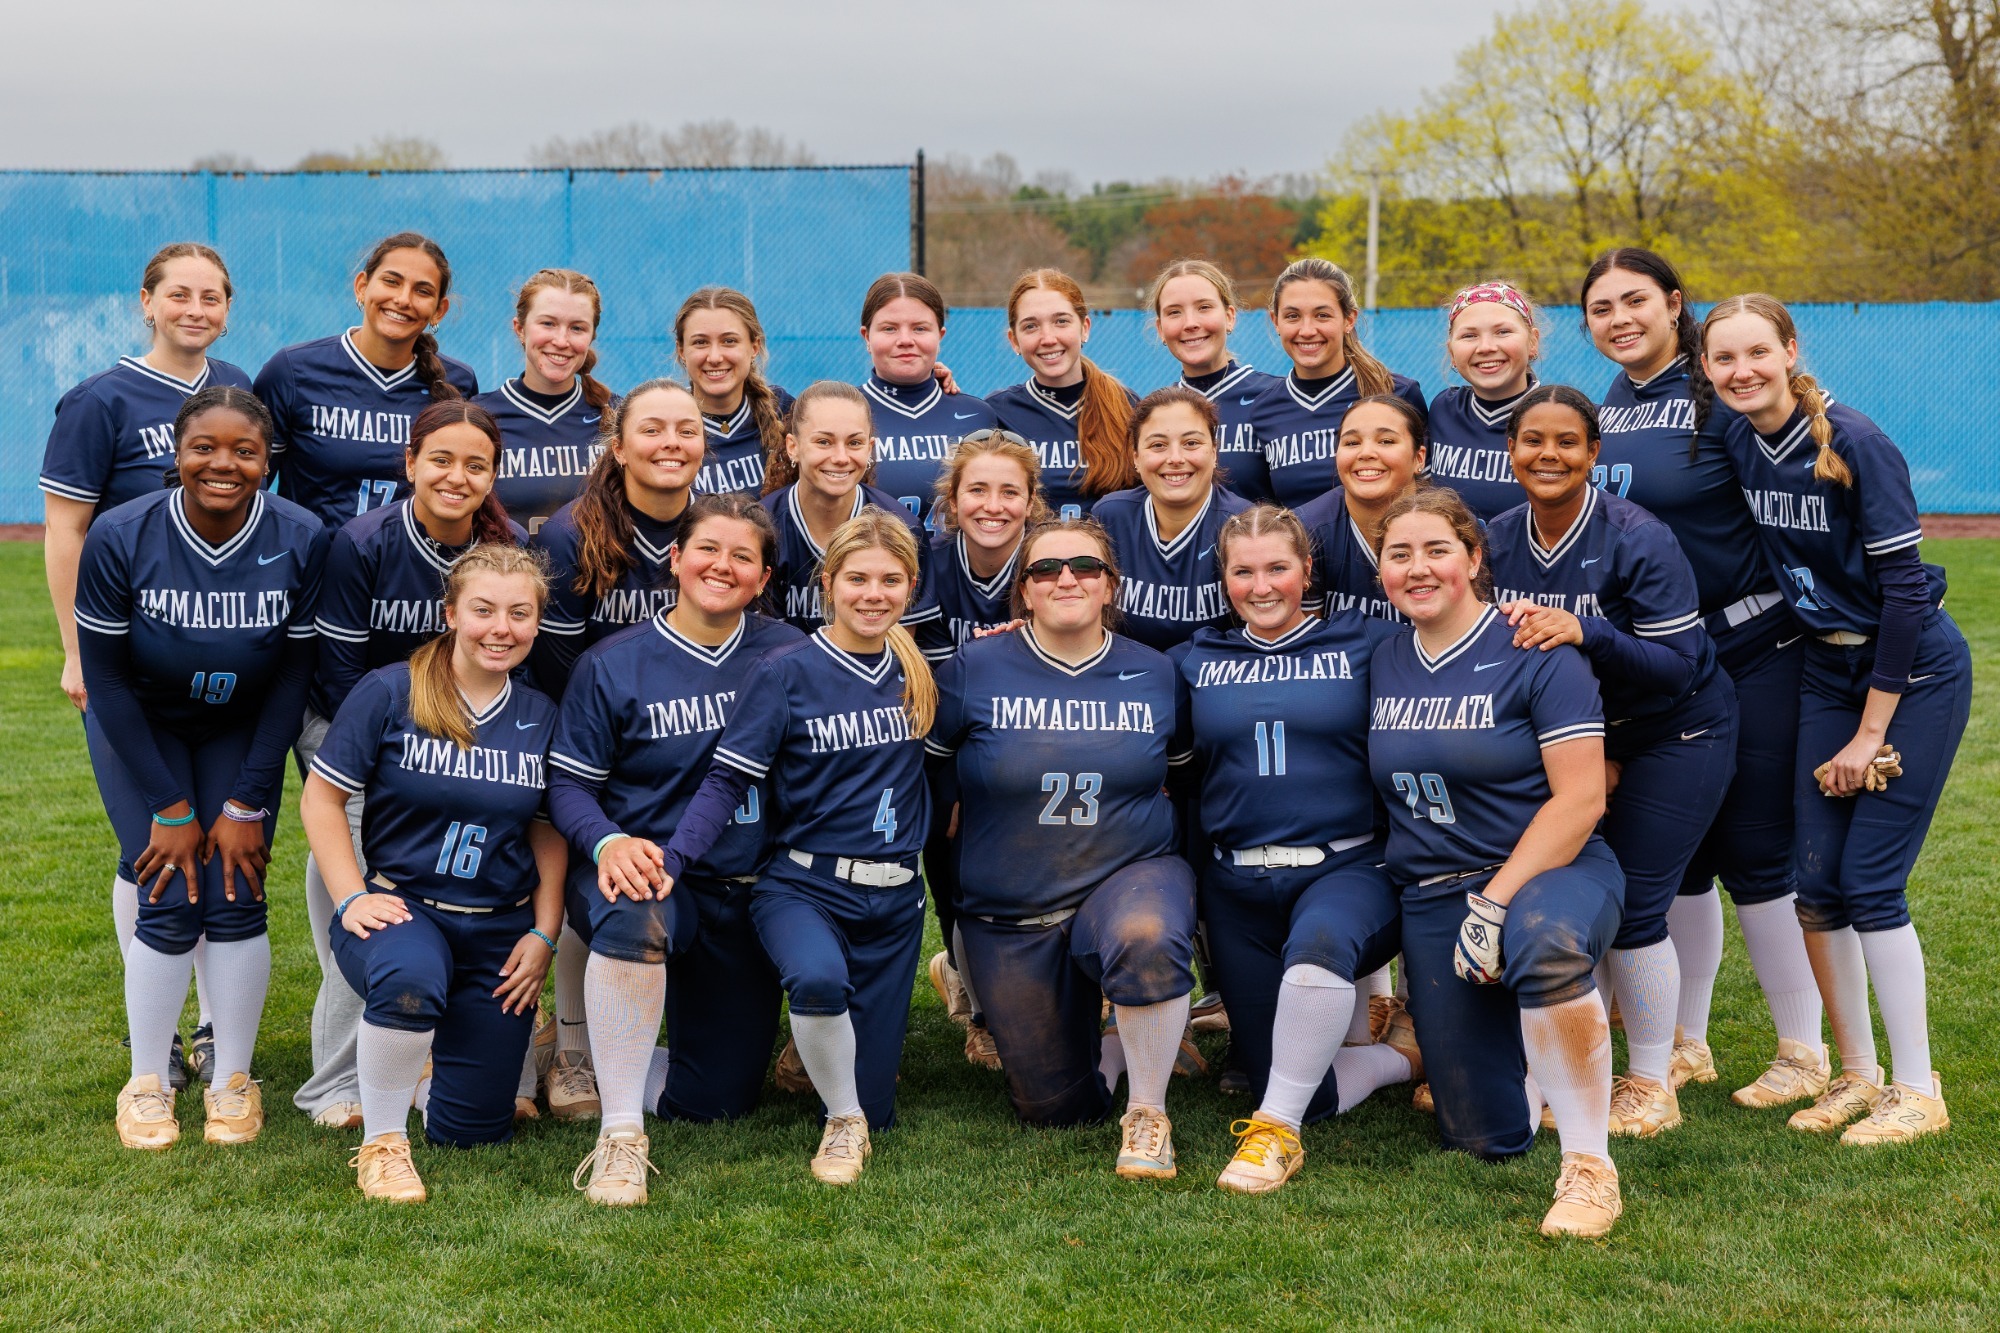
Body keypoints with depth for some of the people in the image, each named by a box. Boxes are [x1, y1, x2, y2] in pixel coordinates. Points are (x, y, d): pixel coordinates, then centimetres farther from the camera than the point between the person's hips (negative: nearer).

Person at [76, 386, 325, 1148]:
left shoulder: (301, 542, -22)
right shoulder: (120, 539, -24)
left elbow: (291, 681, -12)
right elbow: (107, 680, -16)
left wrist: (247, 805, -13)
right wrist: (169, 808, -15)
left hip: (240, 732, 1)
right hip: (139, 730, -1)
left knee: (235, 898, -8)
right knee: (168, 904, -9)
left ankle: (233, 1081, 9)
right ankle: (147, 1084, 9)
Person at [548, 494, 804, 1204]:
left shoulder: (786, 655, 1)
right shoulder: (613, 664, -3)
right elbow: (568, 782, -4)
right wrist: (607, 843, -24)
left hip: (741, 893, 3)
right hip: (640, 868, -3)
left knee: (720, 1097, 4)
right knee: (636, 917, -42)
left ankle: (585, 1065, 32)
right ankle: (620, 1137, -29)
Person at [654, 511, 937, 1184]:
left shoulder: (915, 669, 5)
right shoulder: (786, 671, -9)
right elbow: (728, 779, -10)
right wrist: (673, 858, -24)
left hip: (894, 897, 4)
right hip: (803, 885, -4)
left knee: (874, 1107, 2)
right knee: (820, 977, -40)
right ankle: (842, 1123, -11)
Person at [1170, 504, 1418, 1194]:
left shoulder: (1363, 644, 3)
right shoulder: (1194, 660, 11)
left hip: (1348, 865, -3)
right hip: (1238, 884, 3)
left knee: (1317, 943, -40)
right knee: (1290, 1084, -1)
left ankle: (1276, 1130, -23)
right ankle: (1402, 1049, 28)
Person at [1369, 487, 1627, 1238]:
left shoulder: (1536, 654, -9)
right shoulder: (1383, 665, 7)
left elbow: (1580, 798, -15)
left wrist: (1495, 903, -21)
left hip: (1549, 873, -4)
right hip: (1431, 896, 5)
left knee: (1545, 942, -43)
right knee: (1488, 1137, 1)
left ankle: (1590, 1169, -29)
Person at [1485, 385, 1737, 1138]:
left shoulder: (1637, 540, -23)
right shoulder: (1498, 540, -7)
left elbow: (1678, 664, -26)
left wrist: (1582, 633, -40)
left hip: (1673, 737, -5)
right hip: (1571, 737, 5)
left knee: (1631, 905, -8)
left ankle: (1652, 1084, 7)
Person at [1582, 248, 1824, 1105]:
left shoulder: (1724, 396, -11)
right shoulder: (1601, 411, 8)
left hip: (1748, 649, -6)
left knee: (1754, 851, -3)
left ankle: (1803, 1052, 11)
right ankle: (1687, 1043, 24)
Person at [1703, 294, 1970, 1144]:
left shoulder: (1854, 444, -20)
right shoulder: (1733, 442, -3)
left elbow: (1905, 587, -19)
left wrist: (1872, 731, -16)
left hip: (1915, 673, -6)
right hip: (1828, 668, 6)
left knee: (1869, 880, -8)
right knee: (1815, 881, 2)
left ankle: (1917, 1091, 4)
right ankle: (1857, 1074, 16)